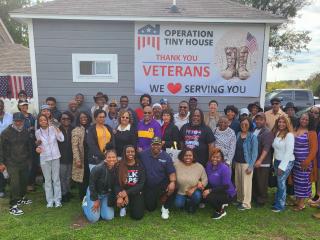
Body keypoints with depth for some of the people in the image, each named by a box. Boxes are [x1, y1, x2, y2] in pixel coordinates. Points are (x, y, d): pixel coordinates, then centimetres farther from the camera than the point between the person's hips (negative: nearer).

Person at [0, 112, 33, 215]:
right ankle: (13, 206, -1)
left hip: (24, 162, 5)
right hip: (12, 163, -5)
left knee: (24, 181, 14)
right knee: (15, 183, -10)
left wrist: (29, 157, 18)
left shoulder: (25, 132, 6)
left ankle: (21, 198, 36)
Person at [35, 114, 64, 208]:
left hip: (55, 157, -1)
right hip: (44, 158, 1)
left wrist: (57, 129, -21)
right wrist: (38, 147, -9)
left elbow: (62, 139, -13)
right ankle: (50, 200, 18)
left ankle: (57, 200, 14)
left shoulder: (53, 128, -5)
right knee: (47, 180, 8)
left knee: (56, 179, 6)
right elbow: (39, 144, 12)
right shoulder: (38, 132, 0)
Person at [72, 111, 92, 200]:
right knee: (82, 180, 3)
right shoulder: (76, 131, -4)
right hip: (82, 159, -4)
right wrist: (77, 160, -15)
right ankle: (83, 198, 18)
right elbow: (75, 147, -9)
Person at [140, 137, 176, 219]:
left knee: (172, 188, -31)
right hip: (148, 186, 1)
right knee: (150, 208, 4)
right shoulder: (143, 154, -8)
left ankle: (165, 207, -1)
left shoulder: (166, 157, -8)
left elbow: (172, 172, -12)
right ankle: (155, 199, 41)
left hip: (162, 184, -1)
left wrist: (173, 182, -31)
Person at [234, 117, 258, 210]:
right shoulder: (238, 135, 6)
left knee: (246, 183, 1)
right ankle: (239, 199, 30)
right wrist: (234, 161, 7)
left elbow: (254, 153, -11)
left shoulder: (253, 137, -9)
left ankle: (246, 203, 13)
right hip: (237, 162, 6)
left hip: (247, 163, -5)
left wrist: (251, 166, -15)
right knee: (238, 183, 13)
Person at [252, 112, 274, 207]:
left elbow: (266, 148, -21)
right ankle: (254, 197, 32)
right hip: (253, 161, 6)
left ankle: (262, 200, 20)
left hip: (262, 163, -6)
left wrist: (260, 160, -30)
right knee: (253, 181, 16)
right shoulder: (253, 130, 11)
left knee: (262, 183, 4)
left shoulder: (267, 132, -11)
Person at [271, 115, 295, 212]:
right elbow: (274, 147, 8)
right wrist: (277, 164, 4)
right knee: (279, 182, 12)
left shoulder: (289, 135, -14)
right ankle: (277, 202, 24)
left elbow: (289, 152, -16)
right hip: (277, 161, 6)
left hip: (286, 162, -6)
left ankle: (280, 205, 11)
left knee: (281, 182, -1)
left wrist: (282, 166, -16)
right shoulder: (277, 133, 6)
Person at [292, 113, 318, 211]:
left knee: (303, 181, 2)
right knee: (296, 180, 14)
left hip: (304, 162, -6)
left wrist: (307, 161, -19)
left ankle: (301, 203, 13)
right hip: (295, 160, 6)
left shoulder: (311, 133, -11)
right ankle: (297, 200, 28)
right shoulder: (295, 130, 8)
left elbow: (314, 149, -14)